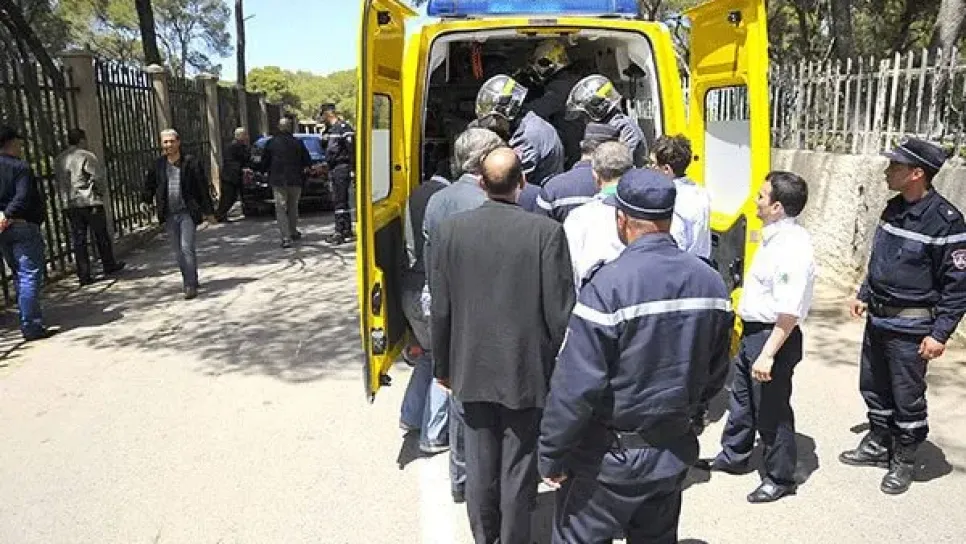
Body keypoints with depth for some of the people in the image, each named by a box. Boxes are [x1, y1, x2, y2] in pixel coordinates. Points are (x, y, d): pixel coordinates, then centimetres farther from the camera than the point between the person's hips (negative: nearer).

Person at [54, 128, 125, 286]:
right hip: (90, 203, -5)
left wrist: (68, 198, 18)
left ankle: (83, 275, 6)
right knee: (101, 237, 11)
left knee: (78, 241, 6)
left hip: (70, 205, 5)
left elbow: (60, 182, 12)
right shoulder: (87, 156, -10)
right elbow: (99, 177, -11)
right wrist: (102, 192, 5)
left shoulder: (59, 160, 10)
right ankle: (109, 266, 23)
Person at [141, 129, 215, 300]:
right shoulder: (158, 165, 6)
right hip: (169, 214, 4)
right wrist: (145, 201, 4)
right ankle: (189, 281, 22)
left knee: (187, 247, -12)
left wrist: (208, 211, -2)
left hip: (188, 212, -4)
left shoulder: (190, 162, -4)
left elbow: (203, 188, -2)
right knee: (178, 251, 10)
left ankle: (191, 285, -6)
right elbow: (149, 185, 20)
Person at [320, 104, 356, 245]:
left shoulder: (344, 127, -14)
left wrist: (352, 169, -16)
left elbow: (352, 150, -18)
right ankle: (347, 232, 21)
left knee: (340, 200, -9)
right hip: (334, 169, 10)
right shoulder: (330, 129, 16)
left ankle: (340, 232, -7)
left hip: (342, 168, -10)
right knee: (341, 201, 13)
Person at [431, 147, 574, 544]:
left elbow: (440, 309, -1)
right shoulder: (547, 232, -15)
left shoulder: (450, 230, -6)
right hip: (528, 372, -3)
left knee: (480, 467, 18)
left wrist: (443, 366, 12)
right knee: (518, 471, 12)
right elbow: (560, 311, -13)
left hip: (472, 370, 3)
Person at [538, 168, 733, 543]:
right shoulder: (710, 282, -4)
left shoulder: (609, 284, -23)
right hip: (675, 452, 6)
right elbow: (716, 372, 6)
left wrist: (551, 456, -12)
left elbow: (576, 385, -23)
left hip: (610, 458, -6)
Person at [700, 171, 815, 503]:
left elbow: (789, 312, -28)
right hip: (753, 331, 10)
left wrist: (768, 354, -27)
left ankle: (780, 478, 26)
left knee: (772, 410, 6)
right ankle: (733, 456, 42)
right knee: (742, 397, 23)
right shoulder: (774, 236, 6)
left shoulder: (793, 247, -25)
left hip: (774, 336, -10)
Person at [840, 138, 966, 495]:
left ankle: (904, 460, 24)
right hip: (878, 317, 7)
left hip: (910, 326, -7)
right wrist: (864, 295, 18)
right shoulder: (894, 208, 4)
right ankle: (878, 444, 36)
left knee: (907, 398, 6)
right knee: (873, 387, 18)